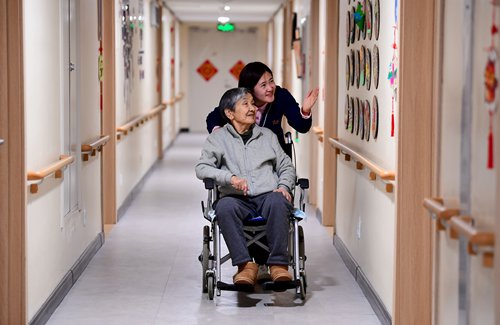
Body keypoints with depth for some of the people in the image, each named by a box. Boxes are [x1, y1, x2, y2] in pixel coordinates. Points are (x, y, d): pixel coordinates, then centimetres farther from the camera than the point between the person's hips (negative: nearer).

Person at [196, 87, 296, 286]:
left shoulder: (267, 135, 23)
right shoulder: (218, 138, 15)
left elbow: (286, 166, 23)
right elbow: (201, 168, 2)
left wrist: (284, 187, 0)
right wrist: (230, 177, -14)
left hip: (267, 196, 1)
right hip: (237, 199, -1)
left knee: (277, 201, -36)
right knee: (224, 206, -37)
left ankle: (278, 264, -36)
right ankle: (245, 265, -39)